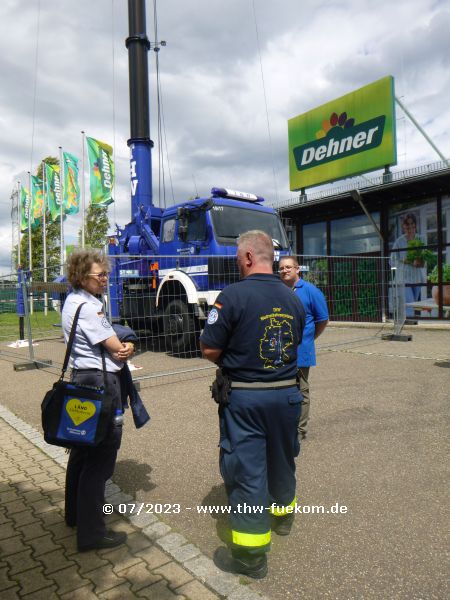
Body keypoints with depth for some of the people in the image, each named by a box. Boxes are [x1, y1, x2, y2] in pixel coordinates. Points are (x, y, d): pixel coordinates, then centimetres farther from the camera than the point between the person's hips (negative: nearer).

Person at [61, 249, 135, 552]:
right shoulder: (85, 306, -18)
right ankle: (91, 532, 6)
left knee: (83, 449, 22)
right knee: (101, 456, -4)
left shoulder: (79, 301, 13)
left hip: (83, 380, 11)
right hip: (100, 383, -11)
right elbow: (114, 347, -17)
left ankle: (76, 513, 39)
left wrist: (124, 347, -9)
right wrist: (126, 350, 4)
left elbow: (112, 340, 11)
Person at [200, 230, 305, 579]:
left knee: (246, 471, 6)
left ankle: (251, 555, 19)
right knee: (282, 461, 25)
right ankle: (283, 516, 49)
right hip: (286, 393, 6)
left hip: (243, 397, -6)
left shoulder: (234, 295, -16)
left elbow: (209, 350, -14)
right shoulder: (293, 299, 2)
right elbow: (293, 346, 10)